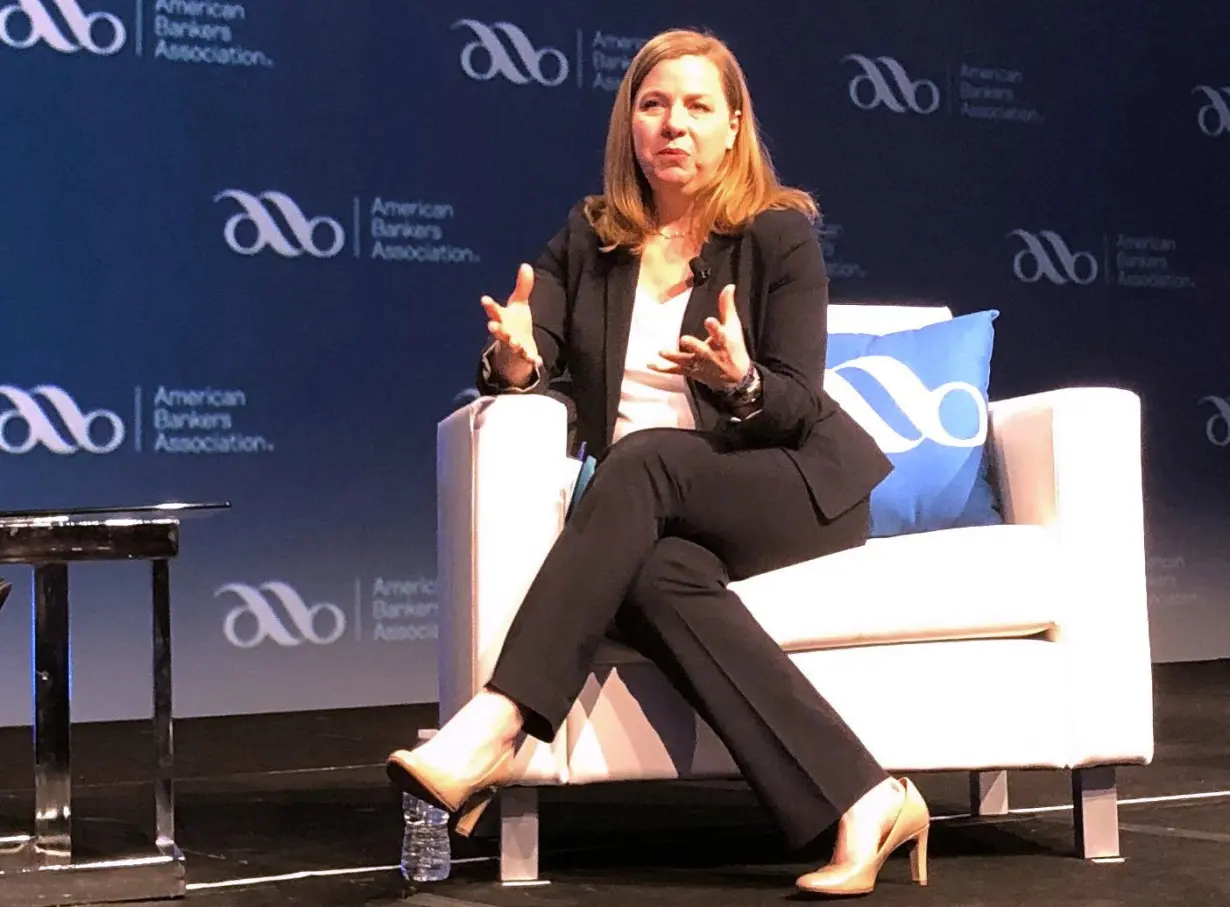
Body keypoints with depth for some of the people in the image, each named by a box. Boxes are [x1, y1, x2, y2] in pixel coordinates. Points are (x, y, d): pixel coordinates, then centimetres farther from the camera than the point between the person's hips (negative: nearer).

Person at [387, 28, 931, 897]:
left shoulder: (780, 232, 0)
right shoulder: (589, 238, 11)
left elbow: (797, 407, -7)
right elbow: (522, 361, -1)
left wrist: (740, 383, -30)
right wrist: (513, 359, -26)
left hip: (792, 489, -2)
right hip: (661, 517, 3)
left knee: (642, 459, -34)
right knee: (661, 576, -35)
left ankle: (496, 727, -43)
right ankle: (863, 803, -41)